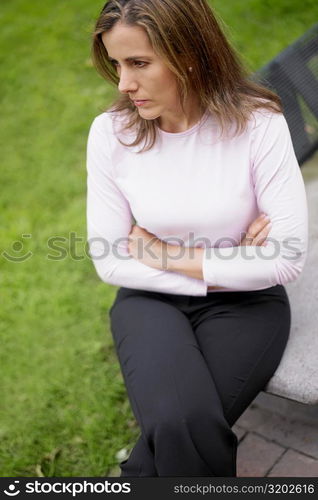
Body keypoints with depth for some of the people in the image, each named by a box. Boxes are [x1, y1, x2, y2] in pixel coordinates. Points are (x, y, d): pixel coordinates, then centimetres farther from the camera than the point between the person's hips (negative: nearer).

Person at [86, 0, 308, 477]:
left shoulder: (258, 122, -15)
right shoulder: (110, 132, -10)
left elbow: (289, 258, -17)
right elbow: (109, 261, -7)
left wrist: (167, 255, -14)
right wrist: (225, 266, -12)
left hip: (245, 301, -1)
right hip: (150, 299, 1)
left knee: (181, 429, -23)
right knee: (181, 424, -27)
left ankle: (144, 469, 9)